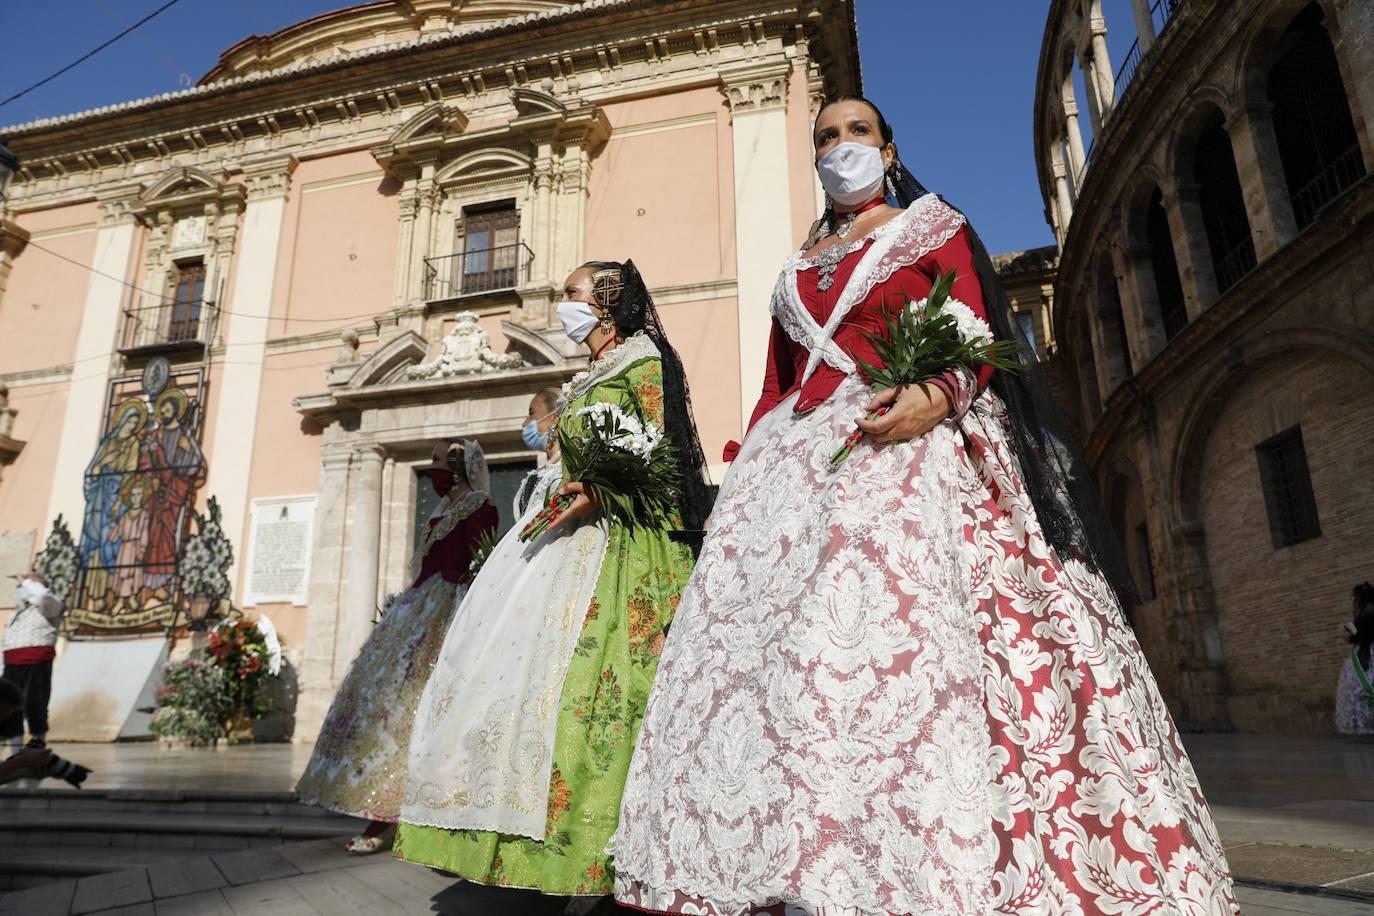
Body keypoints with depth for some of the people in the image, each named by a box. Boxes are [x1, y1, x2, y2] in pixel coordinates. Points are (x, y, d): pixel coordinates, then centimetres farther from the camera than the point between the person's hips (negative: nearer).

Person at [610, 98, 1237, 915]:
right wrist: (749, 462, 6)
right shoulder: (797, 268, 28)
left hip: (908, 442, -4)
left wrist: (937, 394, -20)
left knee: (905, 635, -22)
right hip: (799, 456, 4)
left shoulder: (932, 228, 16)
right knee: (777, 650, -9)